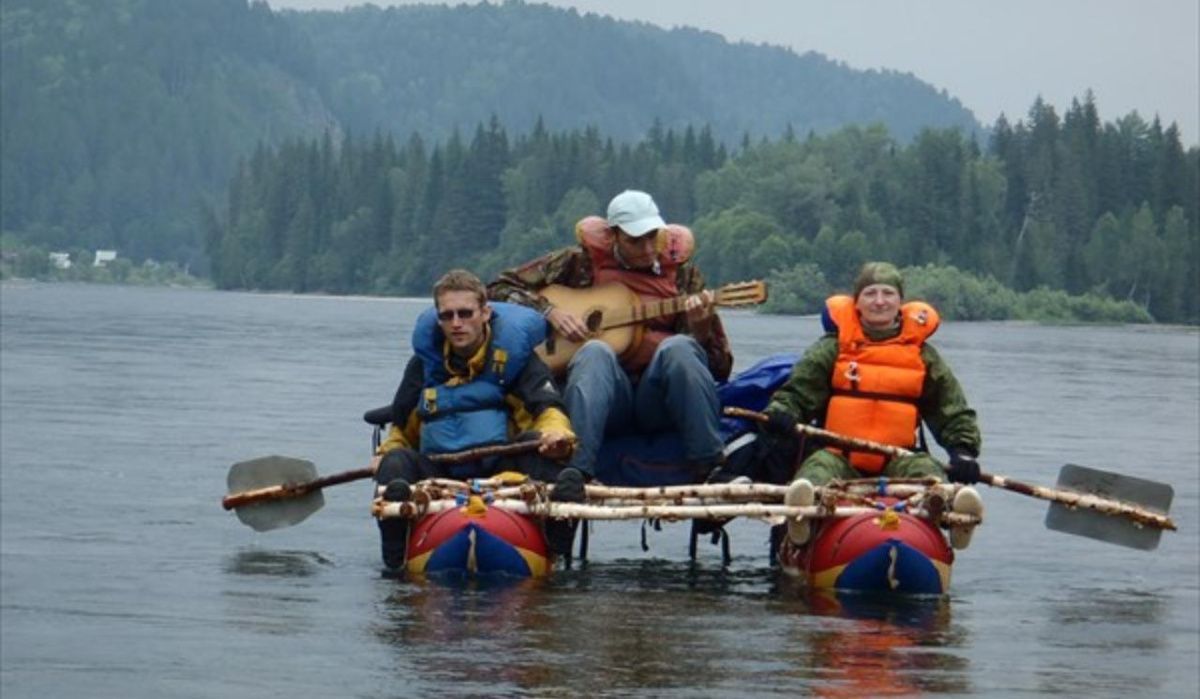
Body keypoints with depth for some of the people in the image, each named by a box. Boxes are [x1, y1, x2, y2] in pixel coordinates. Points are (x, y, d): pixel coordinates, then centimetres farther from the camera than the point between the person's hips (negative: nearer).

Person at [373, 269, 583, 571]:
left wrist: (556, 434, -34)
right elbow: (402, 425, 23)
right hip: (438, 475, 2)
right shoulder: (425, 362, 12)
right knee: (396, 463, -25)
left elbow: (547, 408, -10)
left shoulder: (513, 354, 3)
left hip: (500, 472, -2)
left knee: (533, 441, -29)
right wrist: (387, 456, 1)